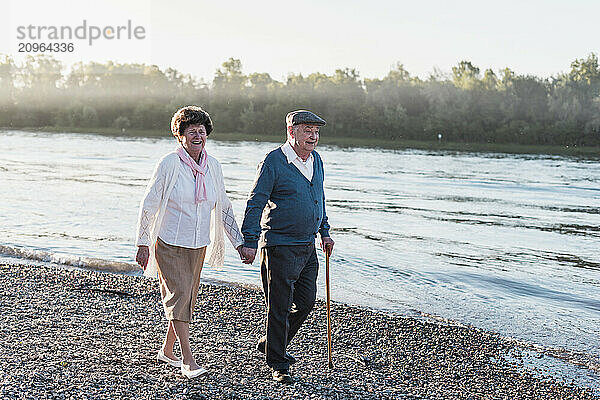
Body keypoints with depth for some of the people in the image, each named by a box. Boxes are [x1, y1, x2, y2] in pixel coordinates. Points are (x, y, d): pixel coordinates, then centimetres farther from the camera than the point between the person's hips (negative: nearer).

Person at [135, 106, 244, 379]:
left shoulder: (213, 167, 3)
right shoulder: (169, 164, -12)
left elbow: (224, 208, 12)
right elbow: (148, 205, -8)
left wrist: (239, 243, 9)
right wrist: (143, 244, -9)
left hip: (198, 245, 6)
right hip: (169, 244, -5)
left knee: (187, 298, 12)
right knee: (179, 295, -10)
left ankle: (167, 351, 29)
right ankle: (188, 361, -4)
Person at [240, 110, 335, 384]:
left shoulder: (316, 160, 11)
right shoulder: (273, 162, -12)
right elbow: (255, 203, -14)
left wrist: (324, 232, 23)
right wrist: (250, 241, -20)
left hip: (308, 246, 8)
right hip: (279, 246, -8)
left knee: (306, 302, 12)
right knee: (280, 307, -1)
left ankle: (270, 343, 33)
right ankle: (278, 365, 13)